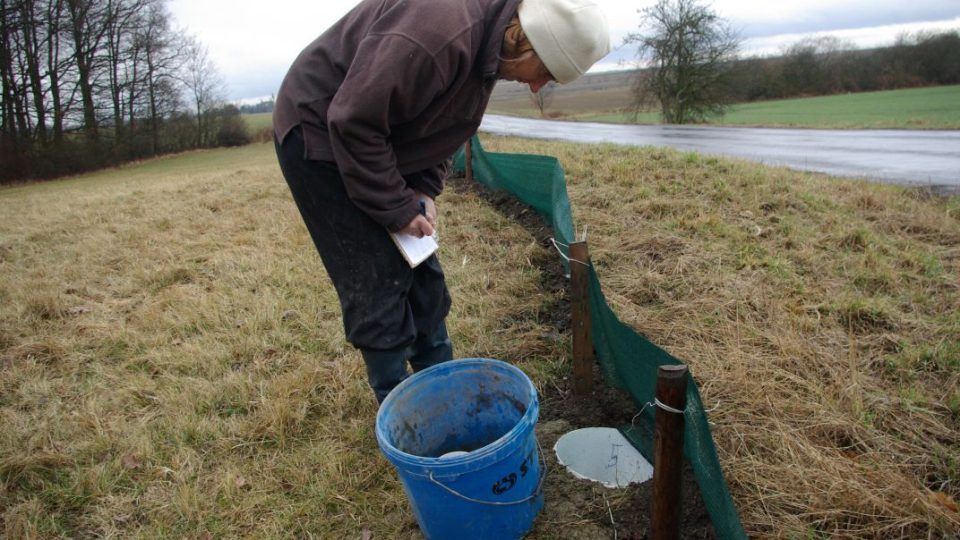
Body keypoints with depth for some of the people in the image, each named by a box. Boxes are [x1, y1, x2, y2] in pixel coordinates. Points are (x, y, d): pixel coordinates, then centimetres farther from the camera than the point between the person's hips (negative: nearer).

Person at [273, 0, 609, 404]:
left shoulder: (487, 41, 0)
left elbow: (437, 123, 11)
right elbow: (354, 121, -30)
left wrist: (424, 190, -1)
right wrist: (397, 210, -21)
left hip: (373, 138, 9)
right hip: (319, 131, -8)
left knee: (420, 271, 9)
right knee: (377, 285, -8)